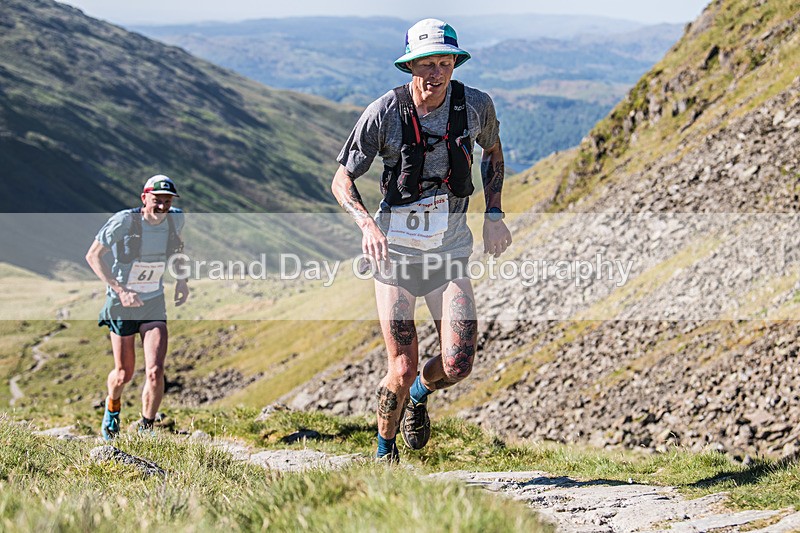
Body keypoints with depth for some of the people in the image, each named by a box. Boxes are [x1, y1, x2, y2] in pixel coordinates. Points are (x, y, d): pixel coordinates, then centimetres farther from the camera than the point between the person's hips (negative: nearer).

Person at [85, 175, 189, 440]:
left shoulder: (176, 219, -8)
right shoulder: (123, 221, -21)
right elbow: (93, 256, -13)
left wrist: (181, 279, 4)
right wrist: (121, 290, -22)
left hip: (154, 304, 2)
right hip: (122, 304, -2)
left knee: (155, 372, -14)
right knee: (124, 374, 9)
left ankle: (146, 431, 4)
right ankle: (112, 407, 44)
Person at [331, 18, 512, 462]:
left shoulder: (475, 105, -7)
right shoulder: (384, 112, -14)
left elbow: (492, 150, 16)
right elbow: (342, 180, -6)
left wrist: (494, 214, 6)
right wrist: (367, 224, -24)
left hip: (450, 246, 2)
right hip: (395, 246, -2)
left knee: (457, 365, -10)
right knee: (403, 369, -4)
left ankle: (421, 392, 28)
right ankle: (385, 450, 26)